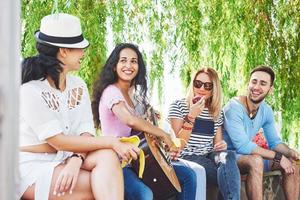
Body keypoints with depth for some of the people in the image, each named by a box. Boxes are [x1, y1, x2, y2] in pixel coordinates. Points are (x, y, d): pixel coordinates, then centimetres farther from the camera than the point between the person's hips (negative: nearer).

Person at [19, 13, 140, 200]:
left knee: (107, 157, -25)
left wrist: (76, 159, -26)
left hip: (64, 159, 6)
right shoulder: (31, 91, -17)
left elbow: (86, 130, -3)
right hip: (31, 167, -6)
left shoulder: (78, 86, 5)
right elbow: (59, 141, -19)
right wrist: (113, 143, -20)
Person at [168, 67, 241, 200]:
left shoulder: (217, 112, 14)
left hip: (209, 158, 5)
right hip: (186, 158, -5)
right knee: (230, 174, -31)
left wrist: (222, 145, -6)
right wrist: (191, 116, -18)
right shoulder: (178, 106, -1)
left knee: (228, 156, -32)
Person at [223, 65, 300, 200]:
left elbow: (274, 142, 9)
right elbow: (242, 146, -28)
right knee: (256, 160, -36)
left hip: (249, 155, 8)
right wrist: (278, 156, -25)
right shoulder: (234, 107, -23)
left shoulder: (266, 110, 0)